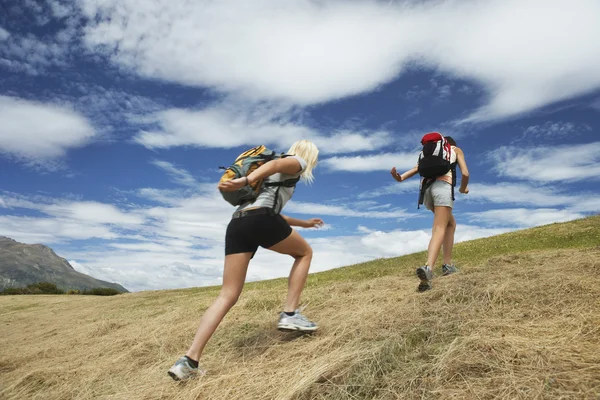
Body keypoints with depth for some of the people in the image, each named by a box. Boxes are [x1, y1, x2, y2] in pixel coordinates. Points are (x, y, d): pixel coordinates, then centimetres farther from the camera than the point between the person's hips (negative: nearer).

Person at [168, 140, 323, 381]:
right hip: (260, 219, -7)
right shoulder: (296, 163, 16)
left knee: (228, 295, 2)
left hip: (236, 224, 7)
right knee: (304, 252, 19)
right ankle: (290, 314, 9)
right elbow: (273, 164, -8)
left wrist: (303, 223, 56)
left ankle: (189, 360, -7)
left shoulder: (278, 173, 39)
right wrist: (245, 181, -26)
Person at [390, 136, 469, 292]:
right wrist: (463, 189, 29)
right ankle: (428, 268, -41)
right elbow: (465, 174, 8)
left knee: (451, 223, 24)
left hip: (426, 188, 5)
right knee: (439, 230, -17)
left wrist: (401, 177, -7)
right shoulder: (456, 149, 24)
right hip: (443, 186, -5)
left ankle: (448, 264, 15)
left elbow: (418, 168, 10)